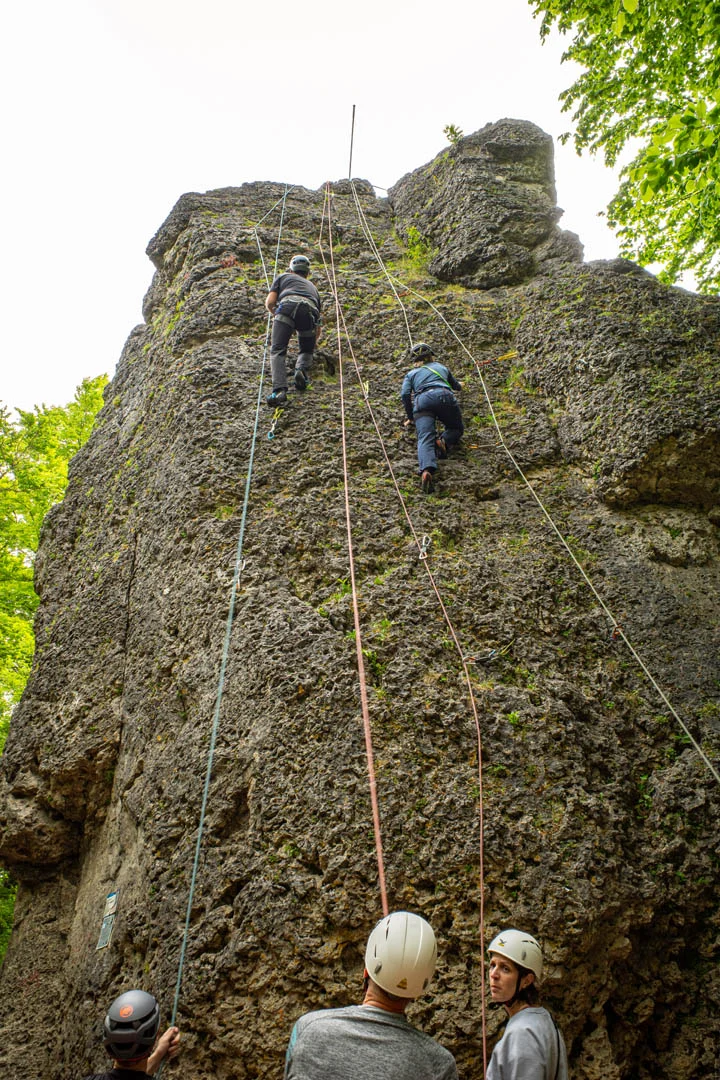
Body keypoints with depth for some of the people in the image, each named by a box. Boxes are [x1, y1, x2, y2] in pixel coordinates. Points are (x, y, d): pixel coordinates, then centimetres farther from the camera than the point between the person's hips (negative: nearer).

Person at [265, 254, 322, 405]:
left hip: (288, 305, -2)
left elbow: (269, 303, 18)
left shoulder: (283, 277, 33)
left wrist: (276, 314, 40)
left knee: (277, 350, -4)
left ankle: (279, 390, -28)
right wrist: (313, 343, 62)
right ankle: (302, 369, -13)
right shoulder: (312, 286, 41)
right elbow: (318, 329, 42)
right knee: (306, 351, 22)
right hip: (310, 311, 3)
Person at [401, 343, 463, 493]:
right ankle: (444, 441, -16)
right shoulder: (441, 367, 36)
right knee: (456, 428, 21)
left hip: (422, 399, -1)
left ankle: (427, 470, -46)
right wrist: (458, 385, 76)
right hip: (444, 396, 1)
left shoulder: (411, 374, 31)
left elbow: (405, 394, 13)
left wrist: (410, 418, 24)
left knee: (425, 438, -16)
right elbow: (456, 386, 51)